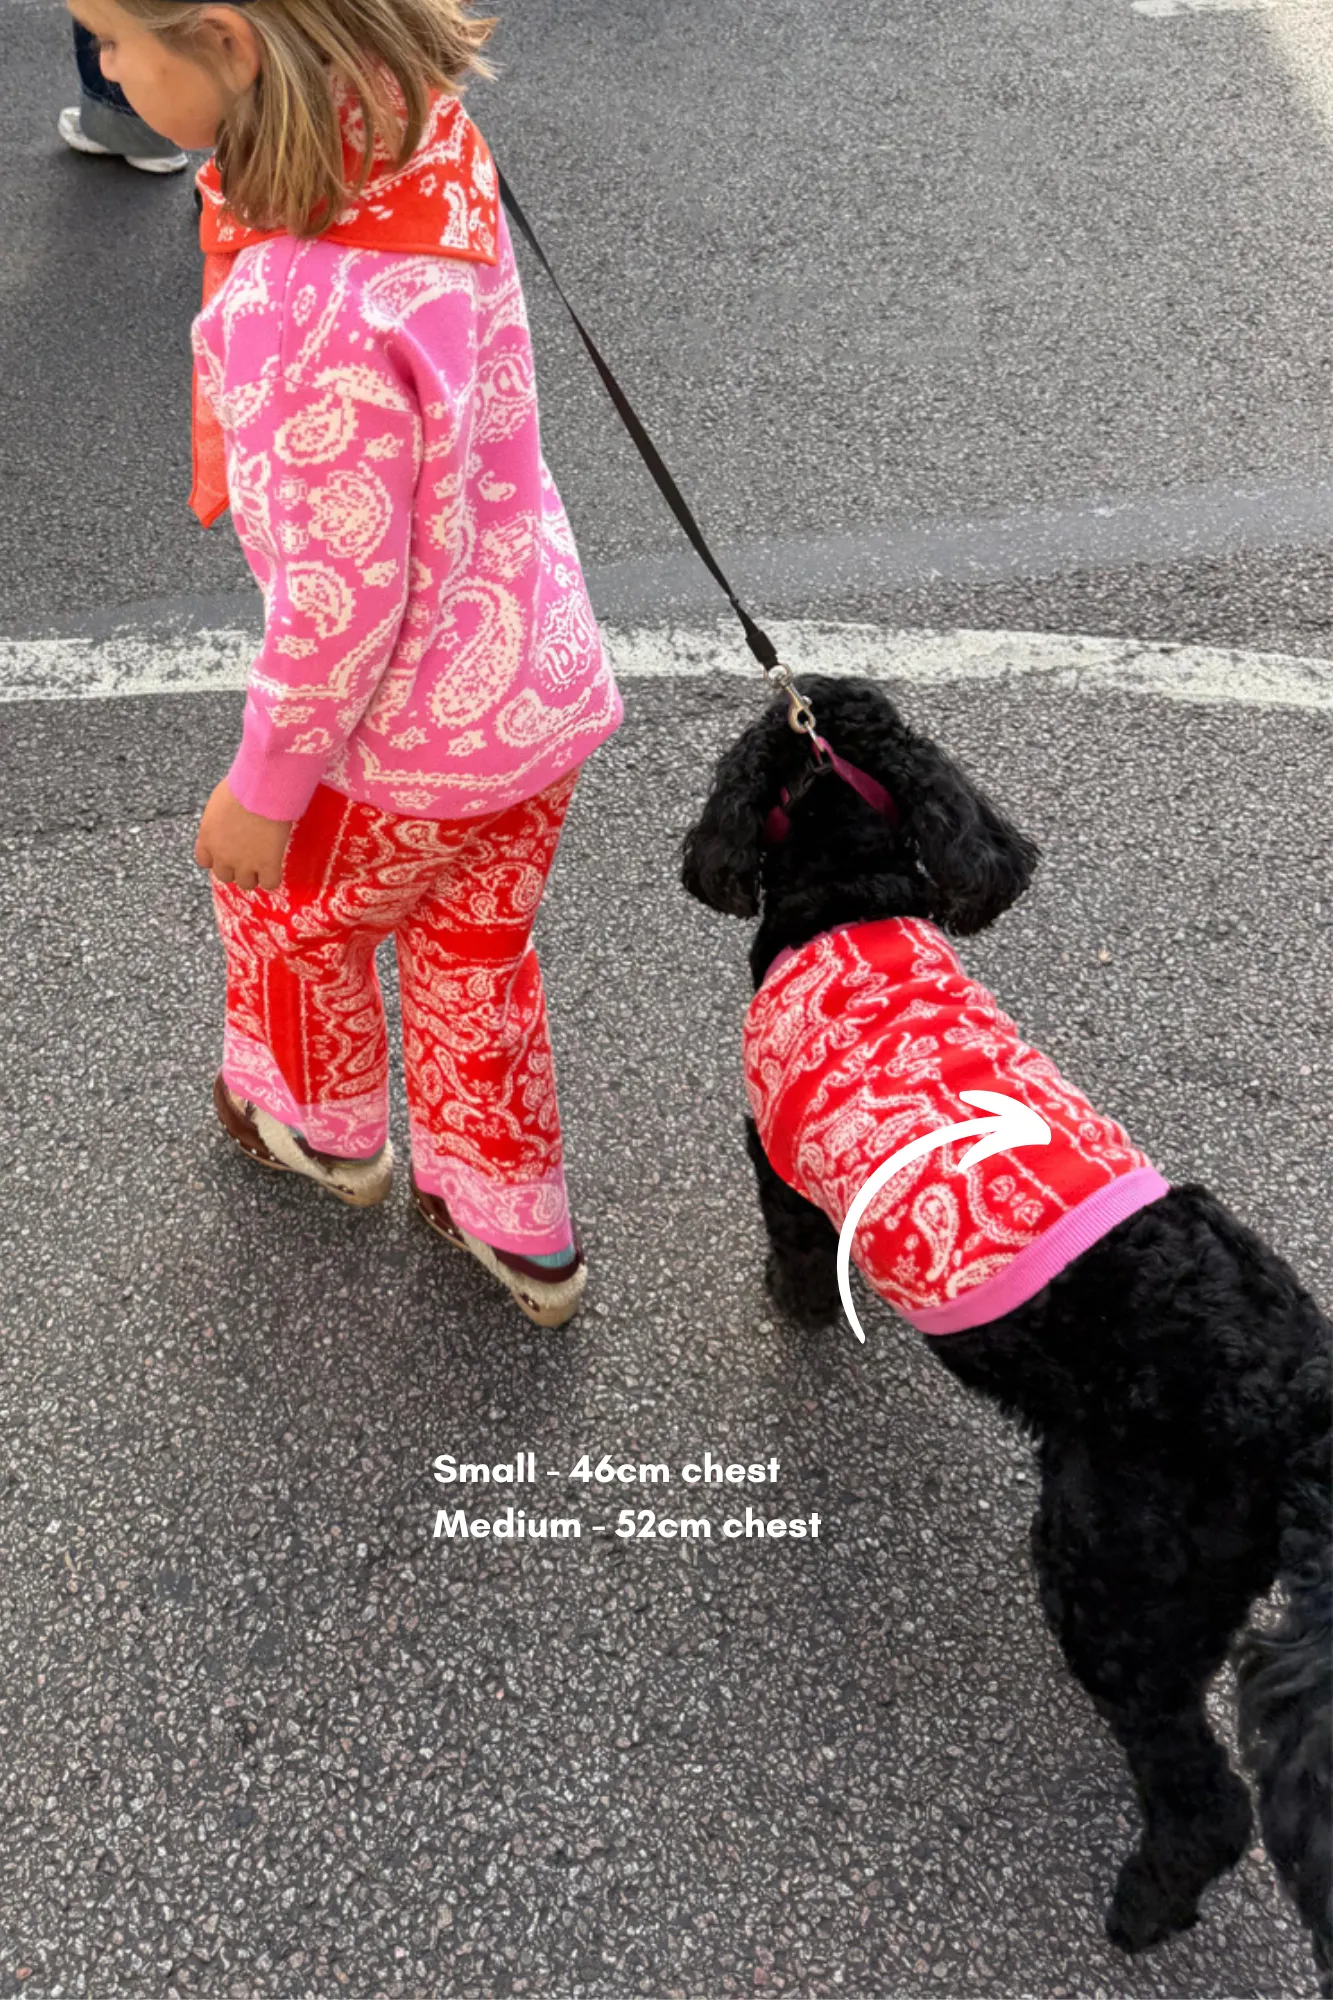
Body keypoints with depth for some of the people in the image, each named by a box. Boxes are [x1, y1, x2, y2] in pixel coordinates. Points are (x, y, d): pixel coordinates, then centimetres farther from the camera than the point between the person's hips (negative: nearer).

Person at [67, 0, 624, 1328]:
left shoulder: (308, 311, -36)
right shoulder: (421, 128, -11)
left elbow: (339, 599, -26)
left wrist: (263, 790, -11)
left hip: (410, 734, -7)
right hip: (541, 676, 7)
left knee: (284, 909, 25)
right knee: (473, 956, 27)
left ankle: (326, 1127, 54)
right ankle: (516, 1227, 46)